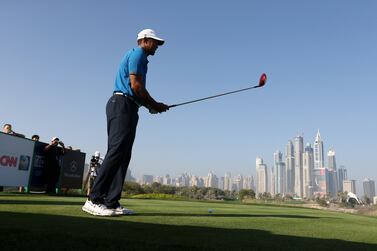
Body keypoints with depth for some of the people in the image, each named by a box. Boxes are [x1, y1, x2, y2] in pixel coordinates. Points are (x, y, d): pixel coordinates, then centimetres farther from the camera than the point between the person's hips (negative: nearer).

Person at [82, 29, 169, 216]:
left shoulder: (138, 56, 29)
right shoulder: (138, 53, -1)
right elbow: (136, 85, -13)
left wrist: (152, 106, 12)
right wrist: (155, 105, -2)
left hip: (126, 108, 10)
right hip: (123, 106, -10)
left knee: (123, 155, 3)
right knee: (116, 152, -16)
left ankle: (111, 203, 2)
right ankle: (94, 200, -14)